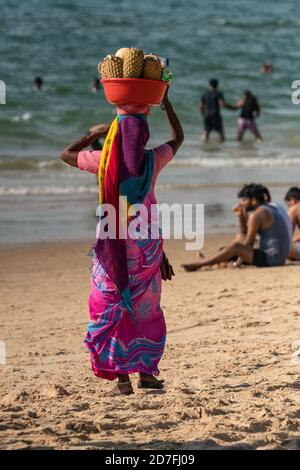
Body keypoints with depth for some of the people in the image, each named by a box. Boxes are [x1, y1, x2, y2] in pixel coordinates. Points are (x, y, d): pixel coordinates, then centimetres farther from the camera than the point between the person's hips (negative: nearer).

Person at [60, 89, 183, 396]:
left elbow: (66, 154, 9)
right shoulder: (153, 161, -6)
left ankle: (122, 379, -2)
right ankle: (146, 371, 15)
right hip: (147, 244, 2)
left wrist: (94, 133, 16)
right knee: (146, 307, 15)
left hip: (114, 244, -2)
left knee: (112, 307, 4)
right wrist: (166, 101, 23)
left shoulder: (103, 161, -10)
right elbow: (178, 138, 16)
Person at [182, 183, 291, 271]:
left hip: (270, 259, -10)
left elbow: (248, 243, -12)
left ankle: (198, 265, -15)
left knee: (235, 246, -18)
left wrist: (238, 263, -5)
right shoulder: (270, 207, 17)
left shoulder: (256, 214, -13)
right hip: (279, 257, 10)